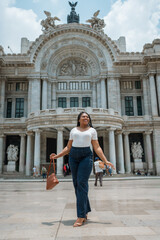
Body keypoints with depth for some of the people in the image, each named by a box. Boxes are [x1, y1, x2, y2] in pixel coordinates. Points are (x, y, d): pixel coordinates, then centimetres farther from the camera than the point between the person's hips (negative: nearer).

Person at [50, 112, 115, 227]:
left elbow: (97, 148, 5)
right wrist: (57, 156, 5)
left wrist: (105, 161, -4)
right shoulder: (73, 130, 15)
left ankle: (81, 216, -9)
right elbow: (68, 147, 15)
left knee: (82, 183, -13)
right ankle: (85, 212, 19)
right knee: (77, 184, 4)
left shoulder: (92, 130, 9)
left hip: (86, 156, -3)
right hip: (73, 157, 3)